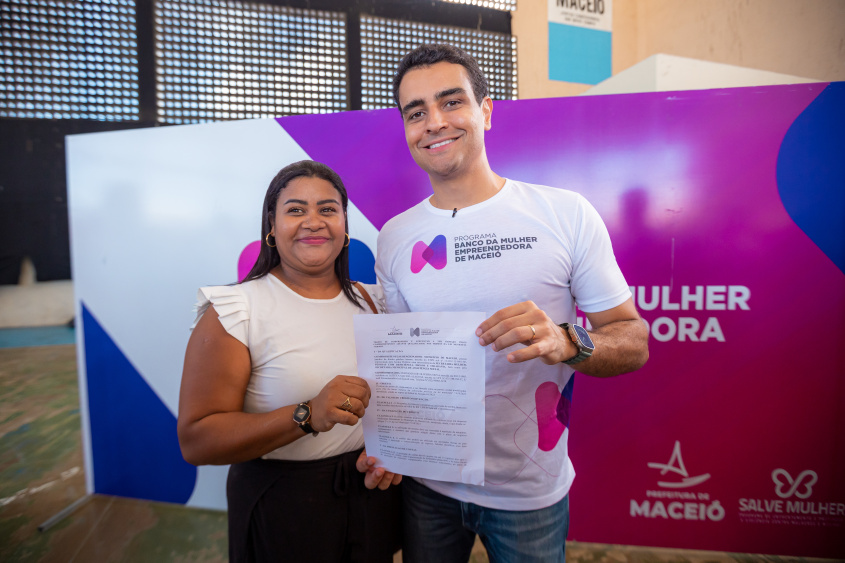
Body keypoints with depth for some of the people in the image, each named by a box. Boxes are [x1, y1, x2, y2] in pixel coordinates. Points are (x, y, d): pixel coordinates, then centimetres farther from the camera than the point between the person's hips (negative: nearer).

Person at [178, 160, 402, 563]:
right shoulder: (235, 312, -14)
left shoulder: (367, 301, 2)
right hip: (281, 507, -4)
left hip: (372, 493, 5)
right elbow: (196, 442, -18)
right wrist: (308, 415, -31)